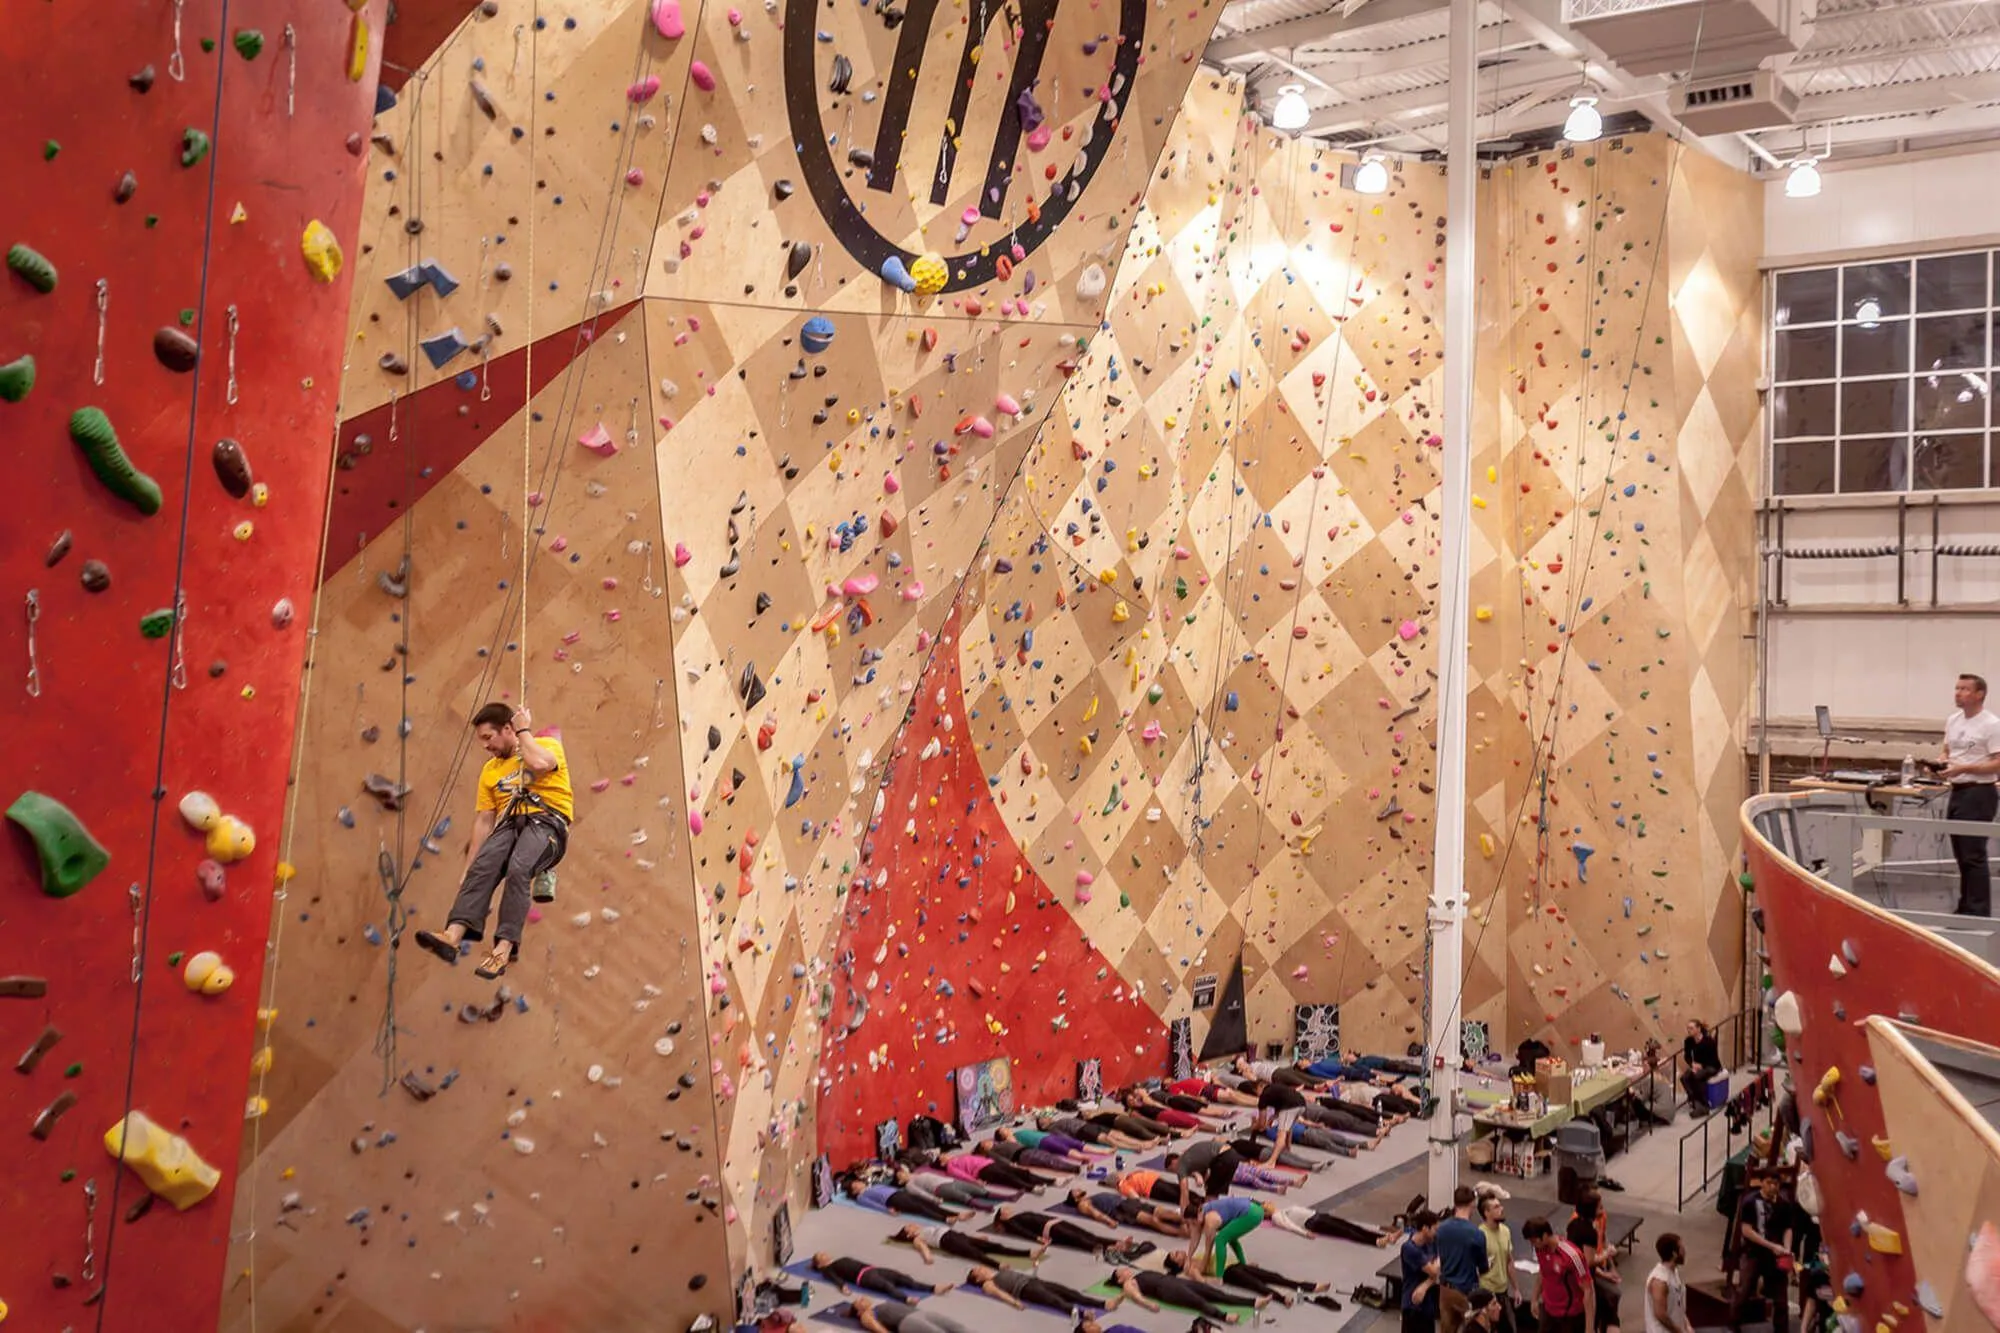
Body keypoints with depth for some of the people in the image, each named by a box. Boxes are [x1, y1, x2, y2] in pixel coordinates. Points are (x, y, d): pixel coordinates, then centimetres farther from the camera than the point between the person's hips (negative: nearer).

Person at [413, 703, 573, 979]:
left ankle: (505, 946, -39)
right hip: (511, 823, 5)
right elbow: (484, 821, 19)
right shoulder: (491, 770, 22)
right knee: (481, 869, -26)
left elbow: (539, 763, -19)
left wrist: (524, 730, -1)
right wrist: (468, 866, 11)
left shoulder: (548, 744, 7)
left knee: (518, 868, -34)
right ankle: (453, 935, -42)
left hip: (548, 821, -5)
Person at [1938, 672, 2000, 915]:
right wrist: (1941, 764, 1)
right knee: (1962, 855, 13)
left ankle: (1979, 912, -3)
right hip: (1956, 792, 8)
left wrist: (1963, 768, -23)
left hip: (1979, 794, -8)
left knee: (1973, 855, -8)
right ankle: (1967, 907, 22)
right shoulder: (1952, 721, 12)